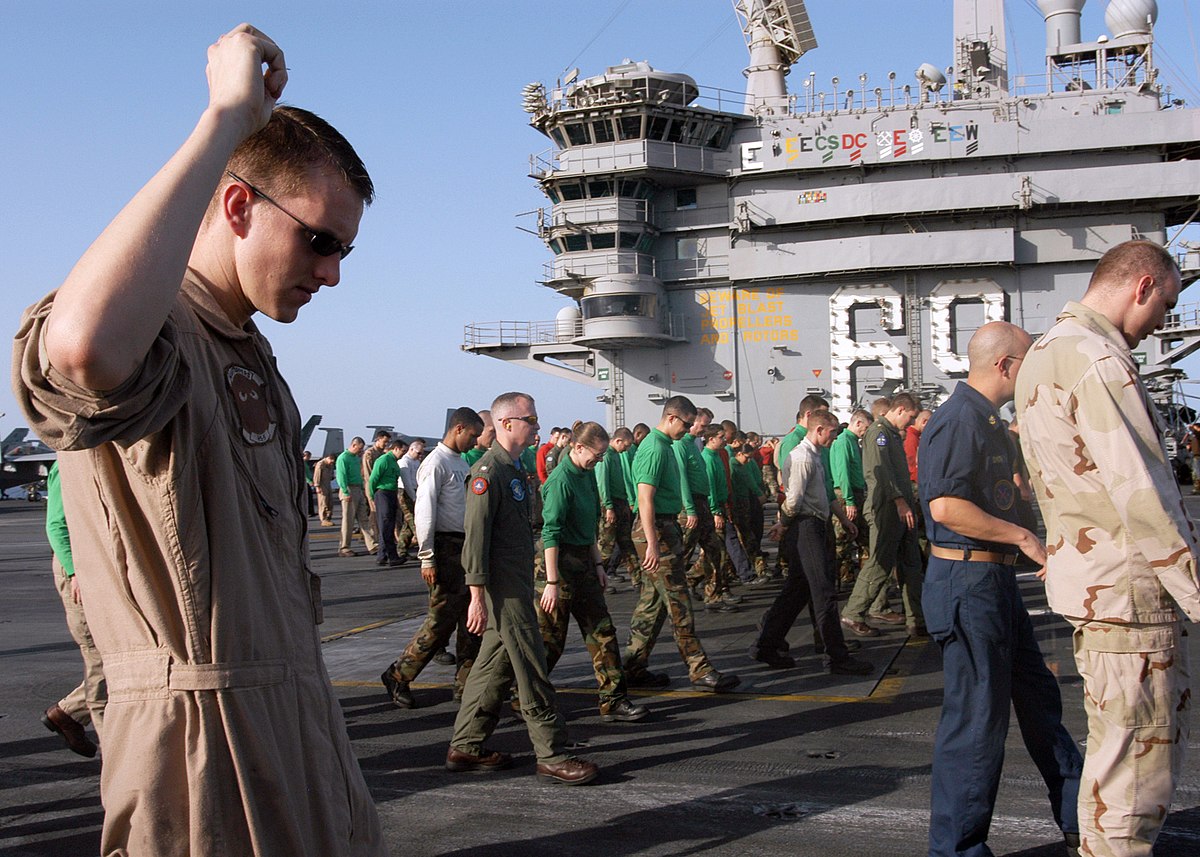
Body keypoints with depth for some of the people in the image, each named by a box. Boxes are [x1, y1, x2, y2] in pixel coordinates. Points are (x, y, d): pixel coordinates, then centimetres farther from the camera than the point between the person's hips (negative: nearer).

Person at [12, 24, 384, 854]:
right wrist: (229, 116, -32)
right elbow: (85, 344, -42)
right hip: (206, 731, -9)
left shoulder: (252, 357, 17)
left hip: (303, 721, 9)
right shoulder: (150, 328, -14)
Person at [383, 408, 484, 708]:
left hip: (467, 548, 9)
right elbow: (425, 513, -16)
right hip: (446, 548, -9)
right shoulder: (436, 463, -12)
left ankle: (466, 683, 19)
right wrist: (427, 559, -18)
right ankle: (398, 677, 6)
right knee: (442, 619, -6)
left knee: (471, 619, 11)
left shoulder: (461, 462, 16)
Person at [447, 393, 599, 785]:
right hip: (503, 590, -10)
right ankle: (552, 756, 0)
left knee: (495, 665, 13)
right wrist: (477, 597, -21)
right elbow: (476, 536, -19)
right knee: (531, 669, -6)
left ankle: (466, 747, 21)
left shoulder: (513, 469, 16)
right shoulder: (488, 470, -15)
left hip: (516, 585, 10)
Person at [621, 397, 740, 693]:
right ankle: (700, 671, -3)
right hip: (656, 529, -10)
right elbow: (645, 499, -23)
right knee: (678, 603, -6)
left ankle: (635, 667, 18)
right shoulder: (655, 449, -16)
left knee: (653, 601, 13)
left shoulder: (663, 445, 16)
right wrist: (652, 544, -26)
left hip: (665, 526, 10)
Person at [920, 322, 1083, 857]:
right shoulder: (959, 418, -17)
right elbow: (946, 506, -28)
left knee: (1038, 700, 18)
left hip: (996, 578, 11)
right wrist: (1022, 537, -20)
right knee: (976, 718, -3)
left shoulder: (988, 420, 16)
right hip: (967, 581, -11)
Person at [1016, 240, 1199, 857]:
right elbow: (1142, 496, -21)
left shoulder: (1045, 352, 16)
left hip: (1085, 571, 10)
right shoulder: (1097, 359, -18)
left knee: (1124, 747, 21)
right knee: (1137, 760, -3)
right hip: (1128, 583, -10)